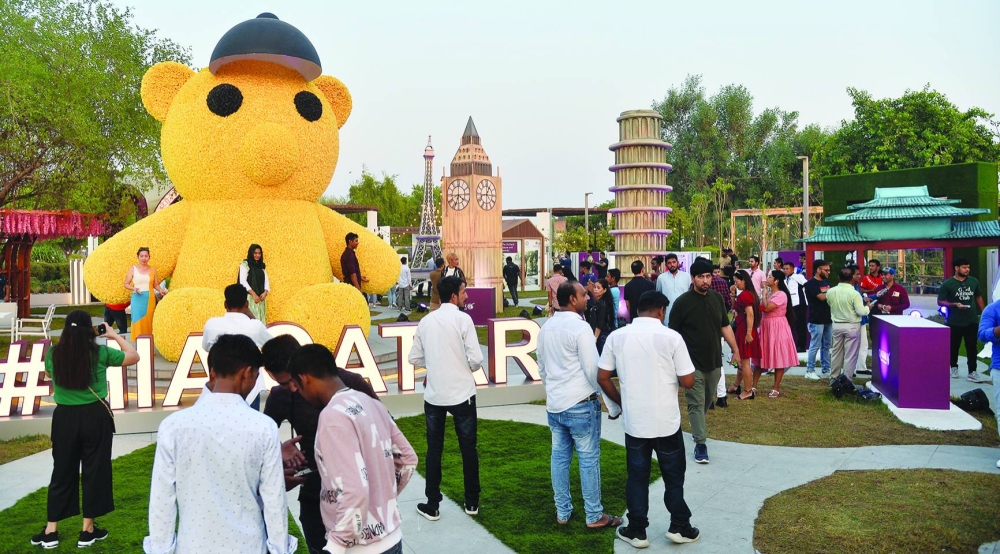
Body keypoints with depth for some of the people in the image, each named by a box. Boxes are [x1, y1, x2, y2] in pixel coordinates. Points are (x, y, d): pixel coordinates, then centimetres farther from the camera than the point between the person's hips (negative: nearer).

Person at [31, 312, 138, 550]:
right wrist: (115, 335, 11)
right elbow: (134, 356, 3)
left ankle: (51, 531, 20)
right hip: (95, 416, -3)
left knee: (62, 471, 14)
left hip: (64, 416, 3)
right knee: (95, 470, 8)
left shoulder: (53, 354, -3)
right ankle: (88, 530, 16)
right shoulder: (100, 352, -10)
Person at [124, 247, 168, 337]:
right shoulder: (133, 269, 3)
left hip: (150, 299, 2)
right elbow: (126, 284, 6)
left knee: (148, 321, 2)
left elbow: (156, 284, 11)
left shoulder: (152, 269, 8)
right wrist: (133, 288, -13)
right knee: (138, 321, -5)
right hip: (138, 299, -2)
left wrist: (161, 290, -8)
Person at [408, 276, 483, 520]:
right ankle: (472, 502, 22)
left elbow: (414, 358, 6)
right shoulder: (462, 319, -11)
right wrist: (468, 367, 5)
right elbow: (476, 358, -15)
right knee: (468, 447, 11)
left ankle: (432, 505, 16)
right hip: (462, 394, -3)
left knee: (434, 449, 12)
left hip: (434, 395, 4)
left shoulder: (425, 321, 3)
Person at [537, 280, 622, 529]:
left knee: (559, 457, 13)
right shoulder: (581, 327, -16)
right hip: (580, 405, -7)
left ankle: (562, 512, 22)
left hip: (554, 405, 7)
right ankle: (594, 516, 11)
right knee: (589, 460, 3)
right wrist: (613, 404, -9)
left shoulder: (546, 327, 7)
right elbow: (593, 370, -16)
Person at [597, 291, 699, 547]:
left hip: (634, 420, 2)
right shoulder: (671, 337, -11)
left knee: (637, 476, 14)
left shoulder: (617, 337, -3)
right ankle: (679, 526, 27)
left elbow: (602, 378, 0)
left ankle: (637, 531, 22)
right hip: (666, 420, -2)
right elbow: (688, 381, -10)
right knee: (673, 475, 16)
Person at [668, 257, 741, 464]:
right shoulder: (682, 302, -12)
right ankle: (700, 443, 2)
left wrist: (735, 350, 10)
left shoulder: (717, 298, 3)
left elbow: (725, 327, 12)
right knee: (696, 402, -4)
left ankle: (697, 426, 42)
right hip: (692, 363, -5)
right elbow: (673, 333, -8)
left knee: (709, 400, 19)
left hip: (714, 361, 5)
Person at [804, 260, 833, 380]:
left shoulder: (826, 282, 14)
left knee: (826, 346, 12)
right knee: (815, 346, -4)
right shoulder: (811, 283, -10)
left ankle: (826, 370, 19)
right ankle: (810, 371, 2)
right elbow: (822, 297, -19)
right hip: (817, 320, -8)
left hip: (828, 319, 8)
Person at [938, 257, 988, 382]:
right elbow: (940, 302, -7)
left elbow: (978, 298, 15)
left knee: (972, 347, 1)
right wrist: (954, 304, -22)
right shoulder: (947, 284, -9)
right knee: (954, 346, 10)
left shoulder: (974, 281, 3)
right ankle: (954, 367, 27)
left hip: (972, 321, 3)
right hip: (954, 322, -2)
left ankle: (972, 372, 4)